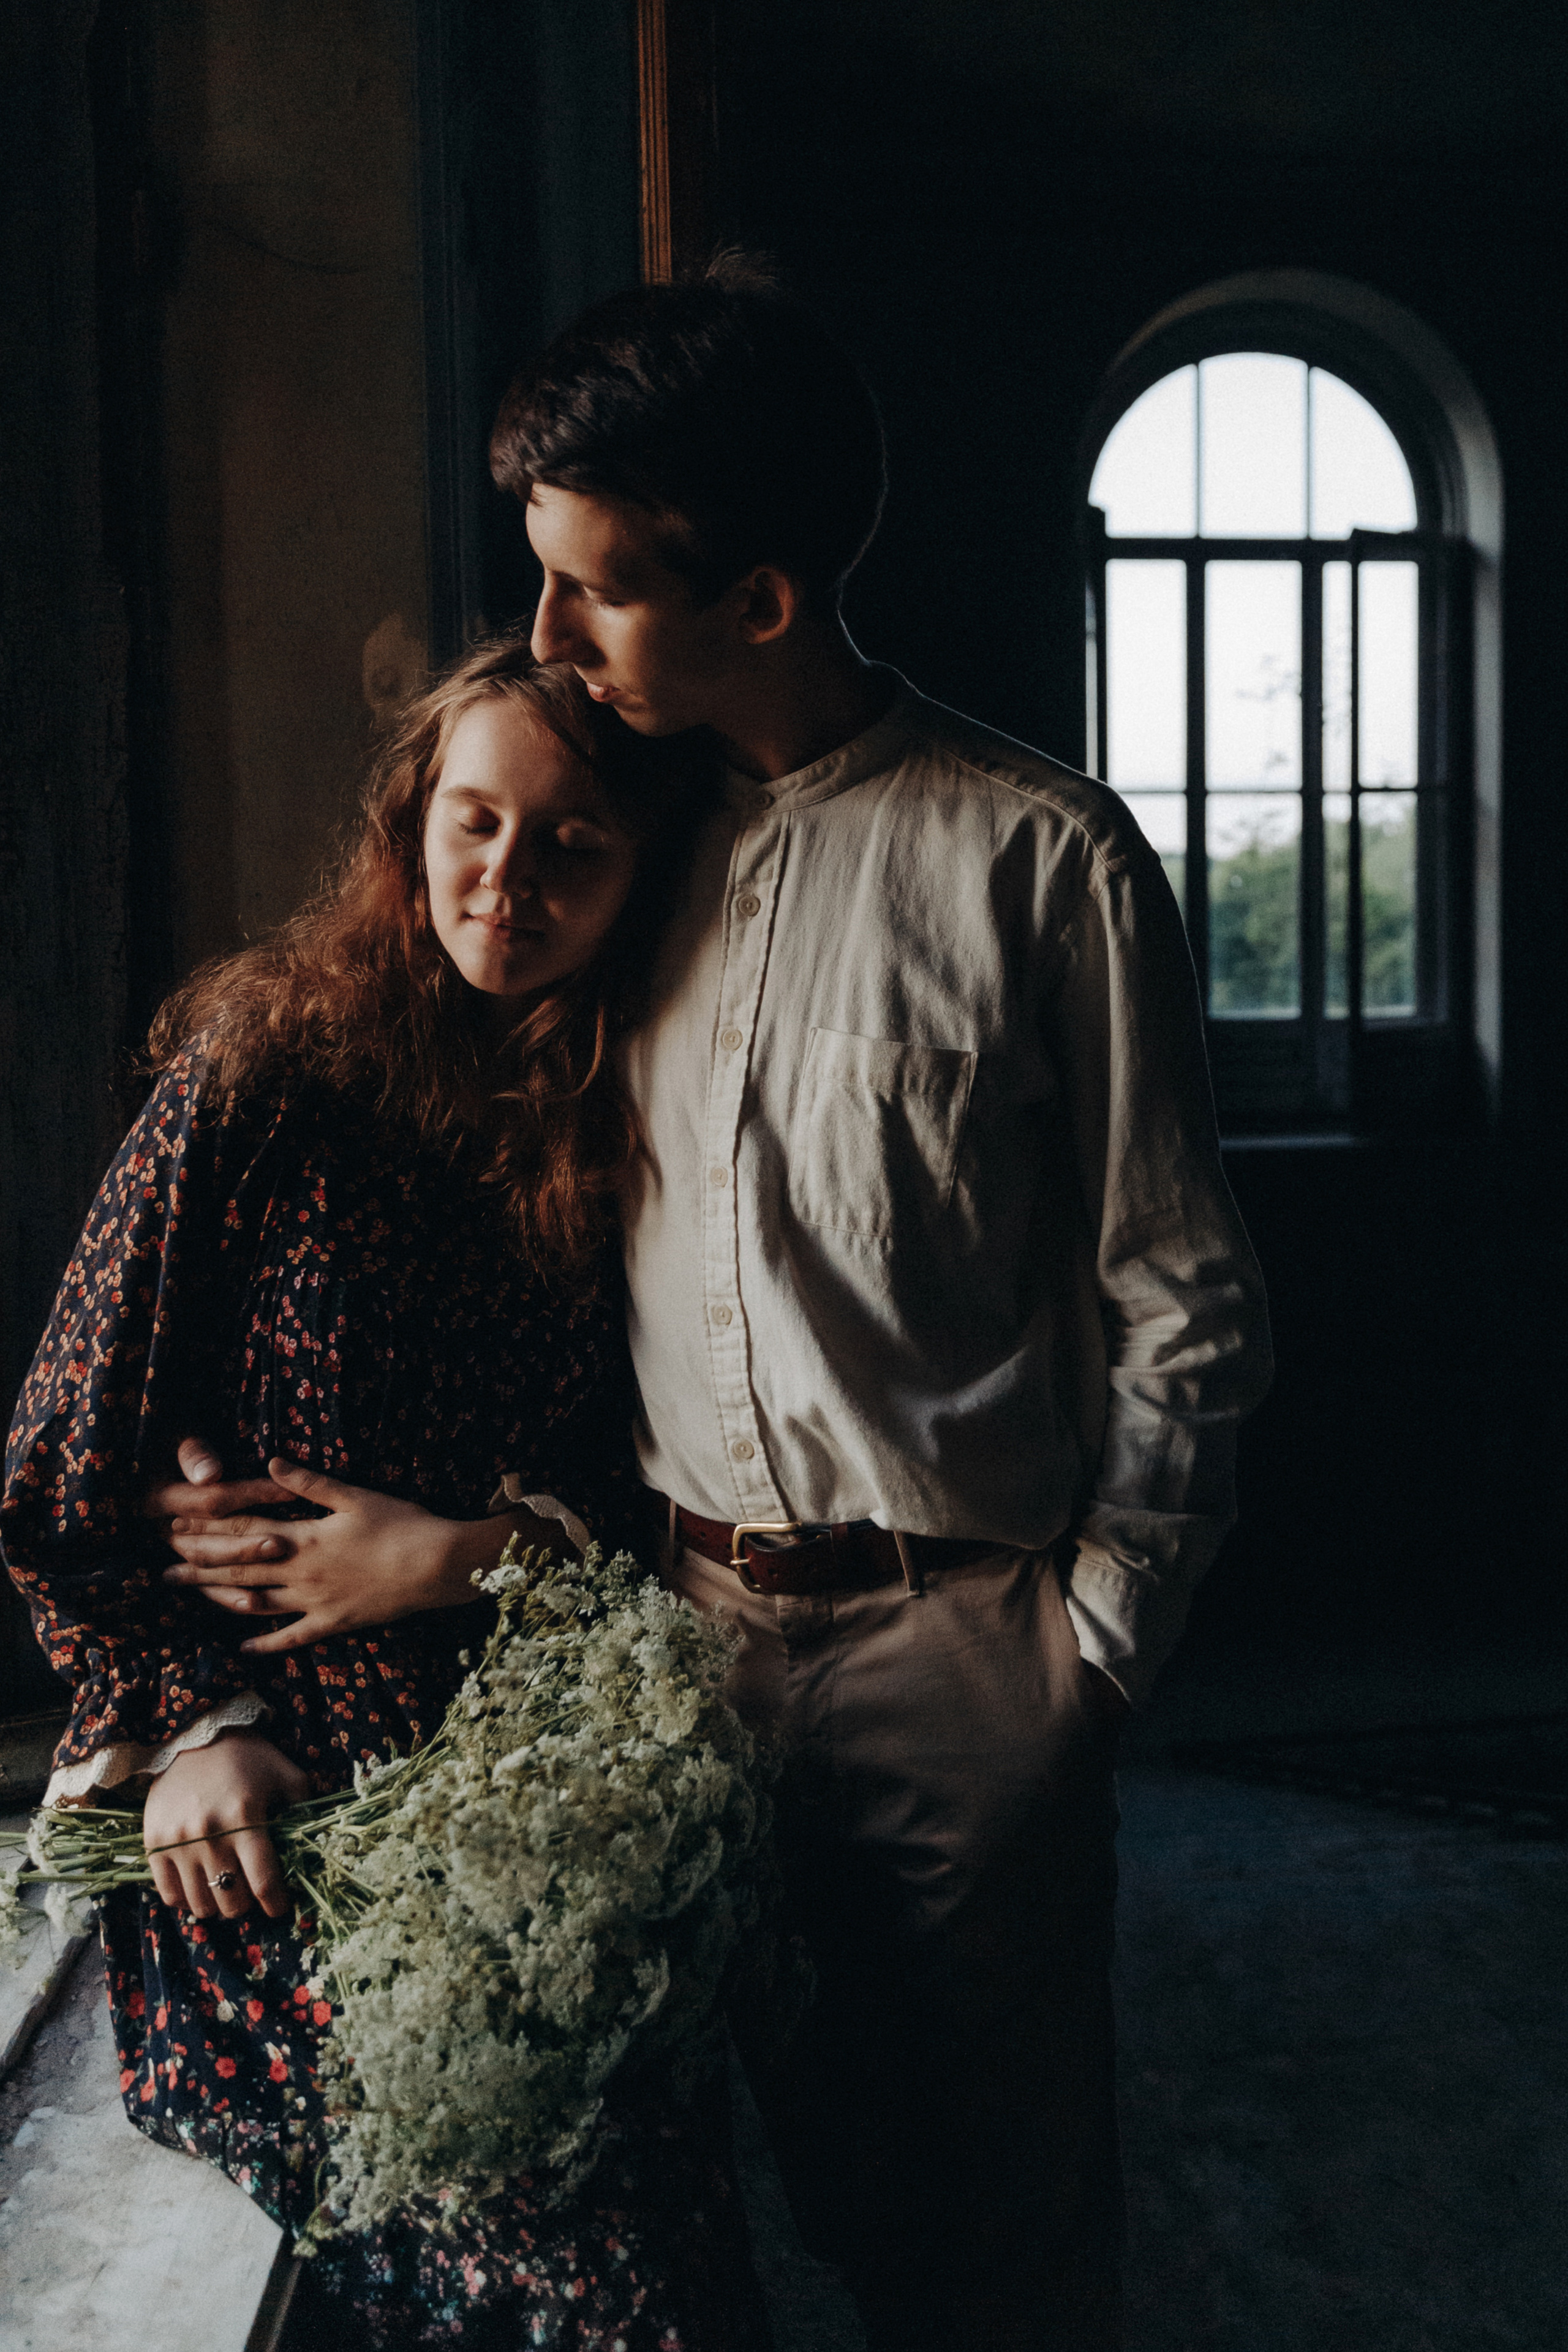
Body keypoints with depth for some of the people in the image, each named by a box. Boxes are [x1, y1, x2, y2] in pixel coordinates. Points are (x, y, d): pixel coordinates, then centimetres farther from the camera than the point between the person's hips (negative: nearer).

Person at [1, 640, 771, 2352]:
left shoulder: (641, 1121, 6)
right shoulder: (258, 1073, -2)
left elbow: (646, 1501, 9)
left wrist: (474, 1553, -8)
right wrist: (193, 1727, -8)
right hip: (274, 1814, -2)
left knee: (667, 2192, -21)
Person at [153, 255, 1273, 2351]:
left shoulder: (1042, 859, -10)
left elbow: (1182, 1311, -5)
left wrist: (1092, 1647, -7)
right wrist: (398, 1527, 2)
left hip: (957, 1645, -4)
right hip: (688, 1623, 5)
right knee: (764, 2156, 17)